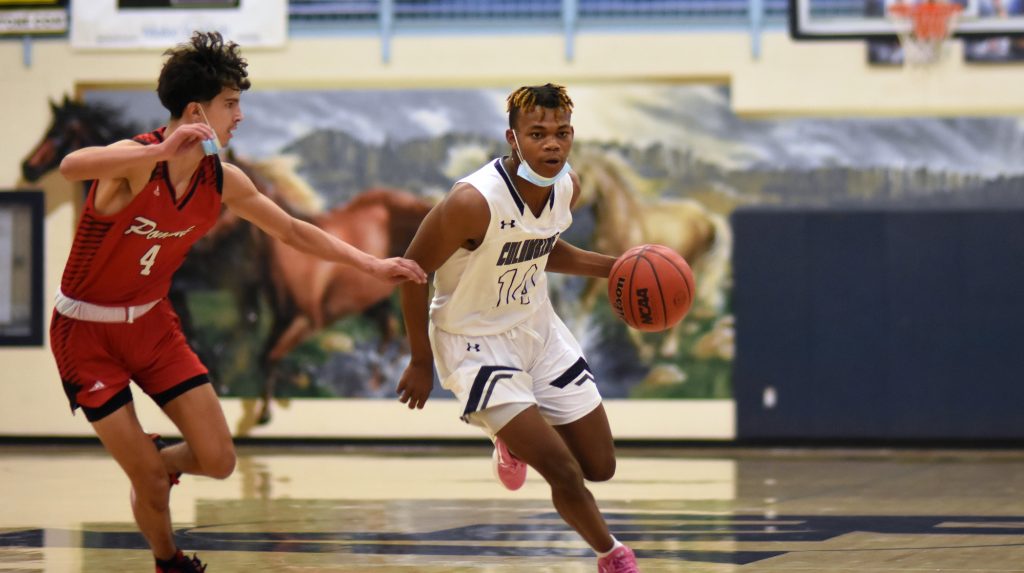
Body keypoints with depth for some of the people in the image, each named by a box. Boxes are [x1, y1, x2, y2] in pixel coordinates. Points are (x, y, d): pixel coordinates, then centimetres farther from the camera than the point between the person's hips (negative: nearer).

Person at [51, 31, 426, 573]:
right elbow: (71, 166, -49)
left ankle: (155, 460, 31)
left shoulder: (220, 179, -4)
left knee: (217, 461, -2)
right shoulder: (137, 160, -26)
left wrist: (372, 264, 6)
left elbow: (292, 230, 9)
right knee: (150, 483, -6)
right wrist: (163, 150, -57)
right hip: (87, 331, -6)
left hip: (151, 323, 6)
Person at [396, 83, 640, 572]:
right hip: (476, 343, -7)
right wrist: (421, 362, -10)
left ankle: (514, 441, 41)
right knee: (564, 473, -14)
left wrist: (609, 267, 0)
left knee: (600, 468, 12)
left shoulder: (568, 187, -8)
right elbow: (414, 270, -18)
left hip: (537, 327, 7)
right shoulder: (474, 201, -30)